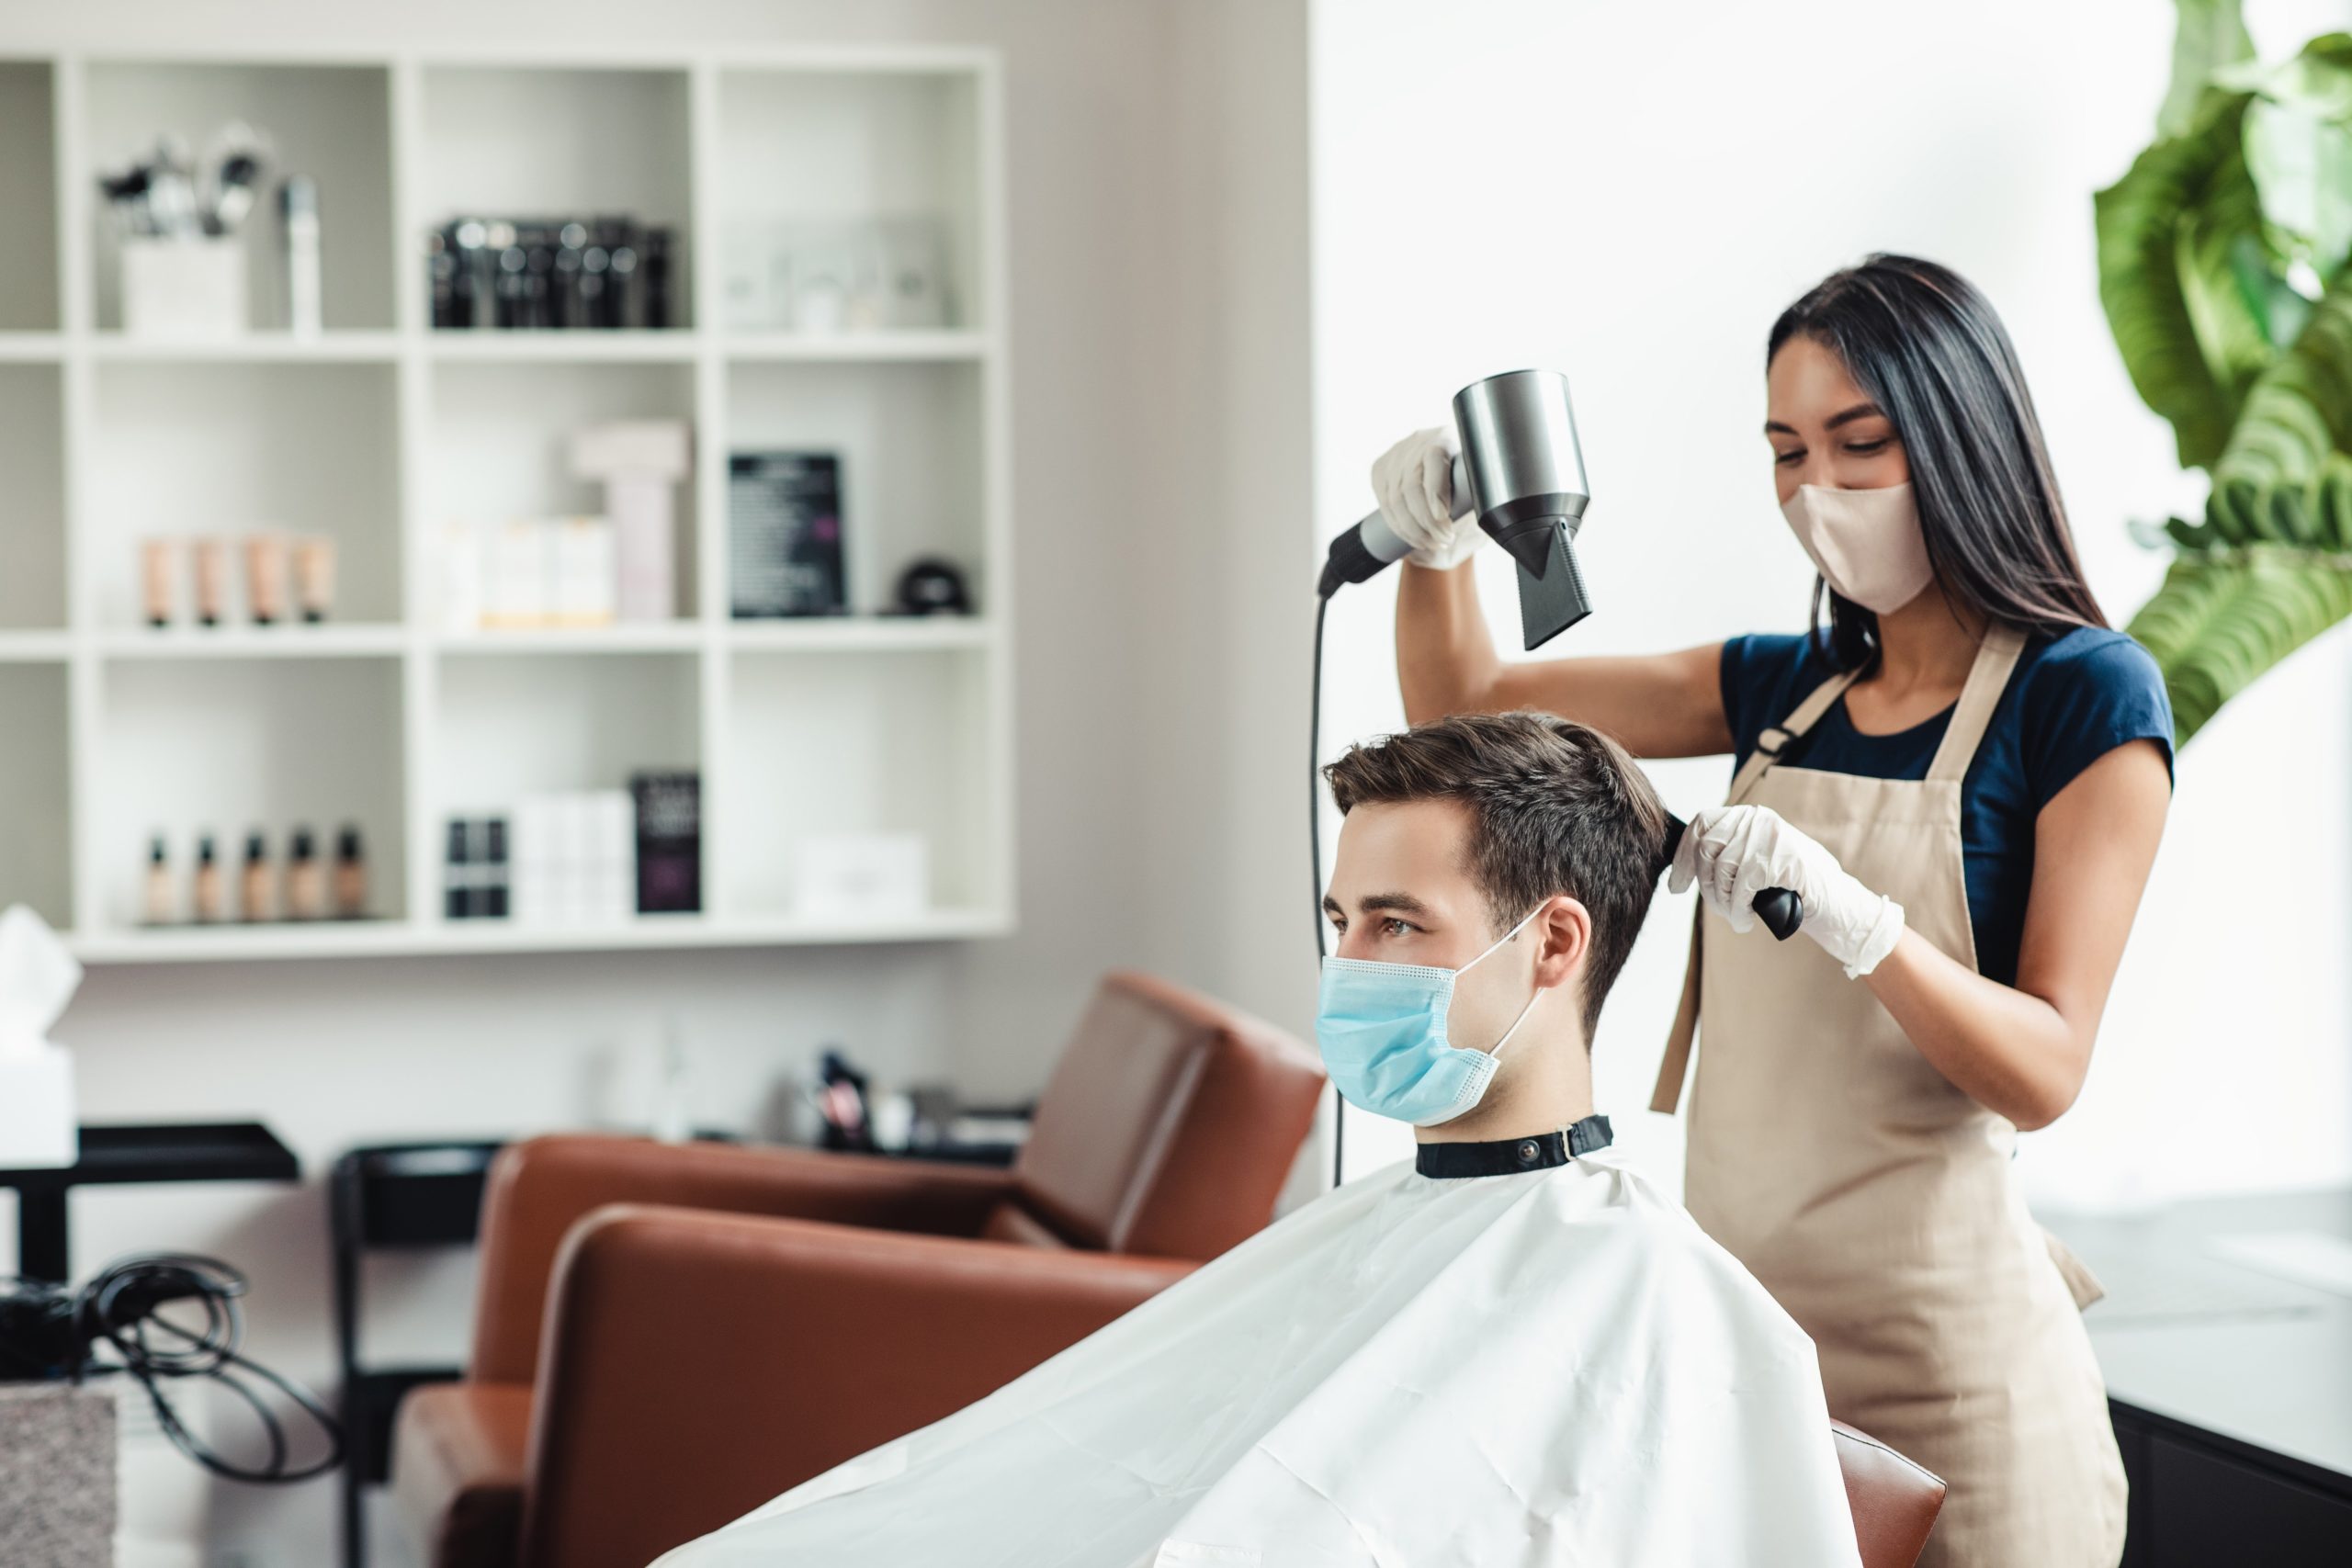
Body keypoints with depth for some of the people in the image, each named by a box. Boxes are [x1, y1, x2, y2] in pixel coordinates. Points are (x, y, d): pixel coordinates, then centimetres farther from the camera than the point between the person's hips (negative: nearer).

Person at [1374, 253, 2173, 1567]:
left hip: (1940, 1346, -6)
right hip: (1733, 1305, 6)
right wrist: (1437, 545, -2)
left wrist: (1846, 916, -29)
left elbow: (2043, 1074, -13)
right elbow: (1469, 706, 17)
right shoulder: (1785, 690, 10)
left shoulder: (2087, 696, -7)